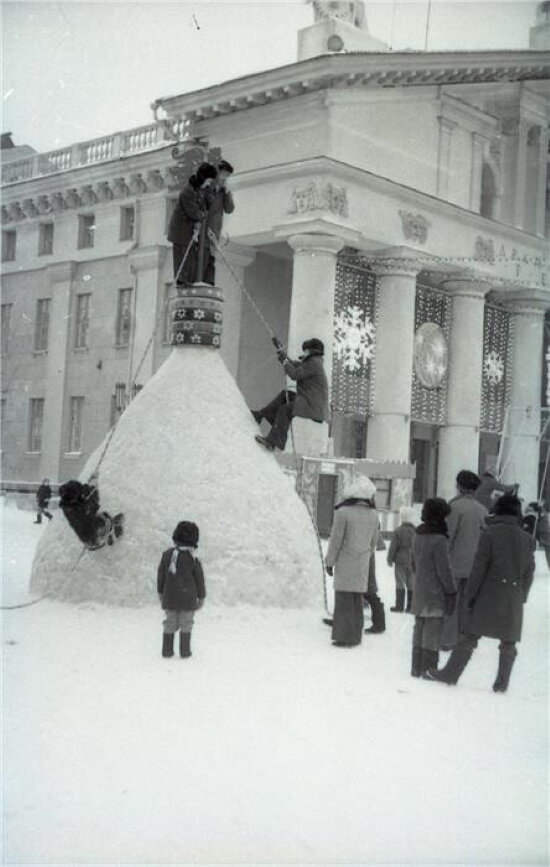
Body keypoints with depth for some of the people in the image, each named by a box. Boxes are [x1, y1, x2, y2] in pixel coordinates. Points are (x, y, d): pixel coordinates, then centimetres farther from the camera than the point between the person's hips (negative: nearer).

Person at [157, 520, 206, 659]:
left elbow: (160, 574, 4)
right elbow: (199, 579, -6)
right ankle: (184, 651, 10)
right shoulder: (193, 559, -13)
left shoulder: (167, 554, -4)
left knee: (170, 623, 13)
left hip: (170, 597, 3)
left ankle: (167, 649, 15)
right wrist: (201, 597, 6)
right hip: (187, 598, -3)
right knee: (186, 624, 8)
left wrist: (160, 592, 17)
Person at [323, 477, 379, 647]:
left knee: (344, 600, -1)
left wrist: (329, 562, -2)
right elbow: (373, 541, 11)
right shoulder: (373, 515, 1)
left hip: (345, 563, -5)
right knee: (357, 601, 13)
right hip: (362, 564, 5)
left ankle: (345, 637, -1)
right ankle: (356, 635, 19)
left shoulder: (343, 512, -15)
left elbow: (336, 539, -11)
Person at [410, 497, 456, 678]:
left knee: (420, 629, 14)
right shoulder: (439, 540, -18)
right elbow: (444, 570, -17)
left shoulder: (419, 536, 7)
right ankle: (428, 669, 2)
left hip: (419, 591, 8)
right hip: (435, 594, -8)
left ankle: (417, 667, 21)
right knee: (432, 632, -1)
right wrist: (451, 592, -8)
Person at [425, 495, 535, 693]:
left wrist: (470, 595, -3)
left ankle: (450, 673, 5)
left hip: (490, 595, -3)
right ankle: (502, 682, 11)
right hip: (514, 599, 3)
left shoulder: (491, 532, -6)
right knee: (508, 643, 10)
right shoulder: (527, 539, 6)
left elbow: (479, 567, -8)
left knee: (470, 636, 2)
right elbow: (529, 573, 10)